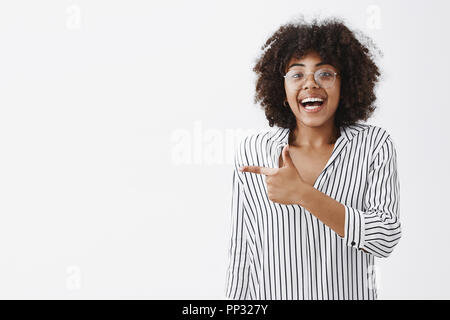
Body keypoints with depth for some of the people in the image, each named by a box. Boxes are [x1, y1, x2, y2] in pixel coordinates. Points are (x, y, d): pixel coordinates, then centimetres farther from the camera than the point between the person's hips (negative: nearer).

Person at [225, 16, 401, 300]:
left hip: (351, 293, 0)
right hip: (270, 293, 1)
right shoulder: (251, 151, -7)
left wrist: (302, 194, -26)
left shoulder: (374, 145, -9)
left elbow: (386, 239, -19)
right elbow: (241, 252, -3)